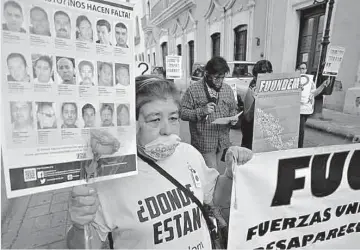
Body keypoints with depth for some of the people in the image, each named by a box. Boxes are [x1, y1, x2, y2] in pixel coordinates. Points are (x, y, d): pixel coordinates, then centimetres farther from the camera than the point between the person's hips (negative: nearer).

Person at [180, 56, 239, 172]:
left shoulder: (228, 89, 8)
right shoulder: (193, 89, -9)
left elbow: (233, 108, 18)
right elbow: (183, 112, -11)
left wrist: (233, 117, -3)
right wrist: (202, 111, -24)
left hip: (222, 141, 5)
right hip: (204, 142, -5)